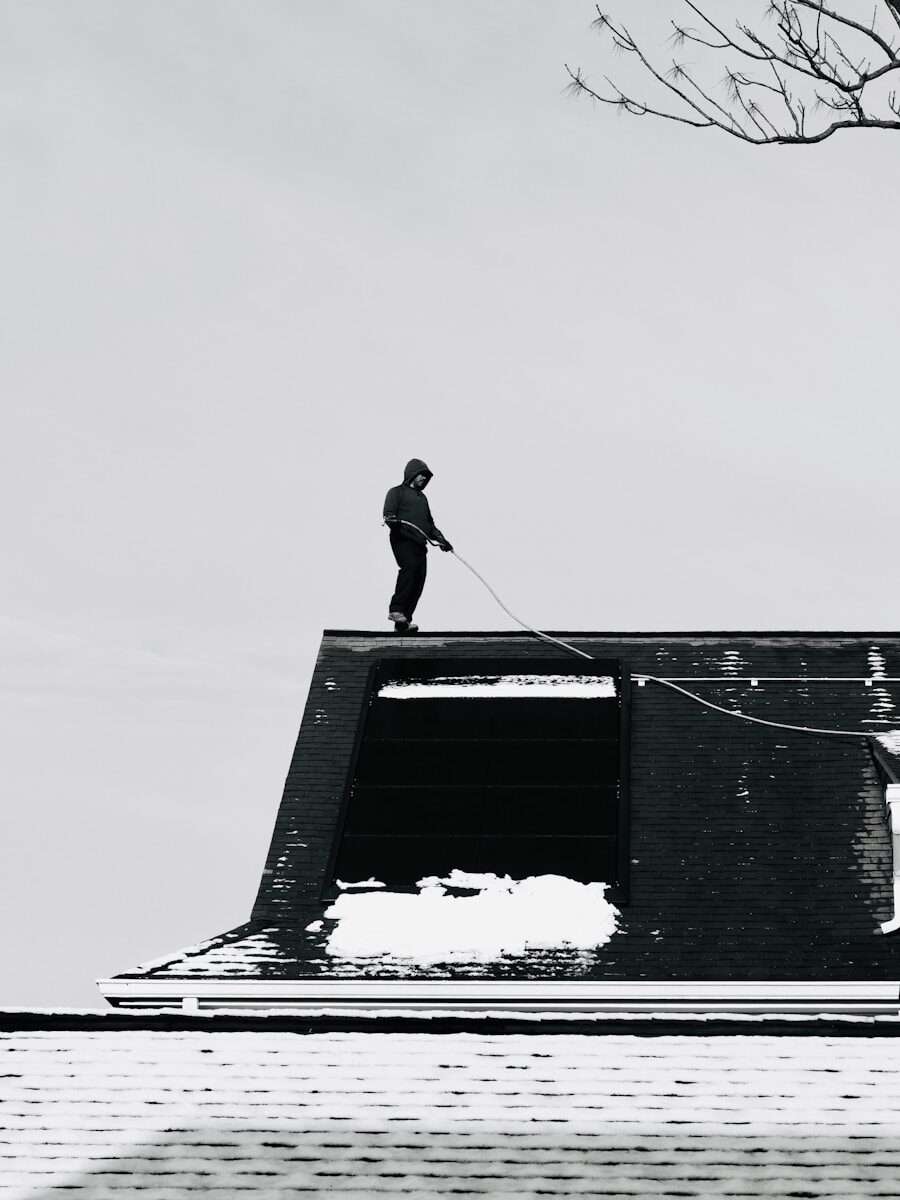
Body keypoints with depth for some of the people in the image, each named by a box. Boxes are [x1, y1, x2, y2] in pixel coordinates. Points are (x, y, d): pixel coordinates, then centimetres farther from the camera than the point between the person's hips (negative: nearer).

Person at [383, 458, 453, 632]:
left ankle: (403, 622, -2)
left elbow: (429, 523, 36)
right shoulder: (397, 492, 9)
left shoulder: (422, 497, 31)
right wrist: (393, 521, -26)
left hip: (420, 544, 7)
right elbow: (388, 514, -4)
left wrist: (440, 538, 22)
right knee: (410, 566, -31)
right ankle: (396, 610, -32)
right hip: (402, 540, -7)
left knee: (418, 581, -5)